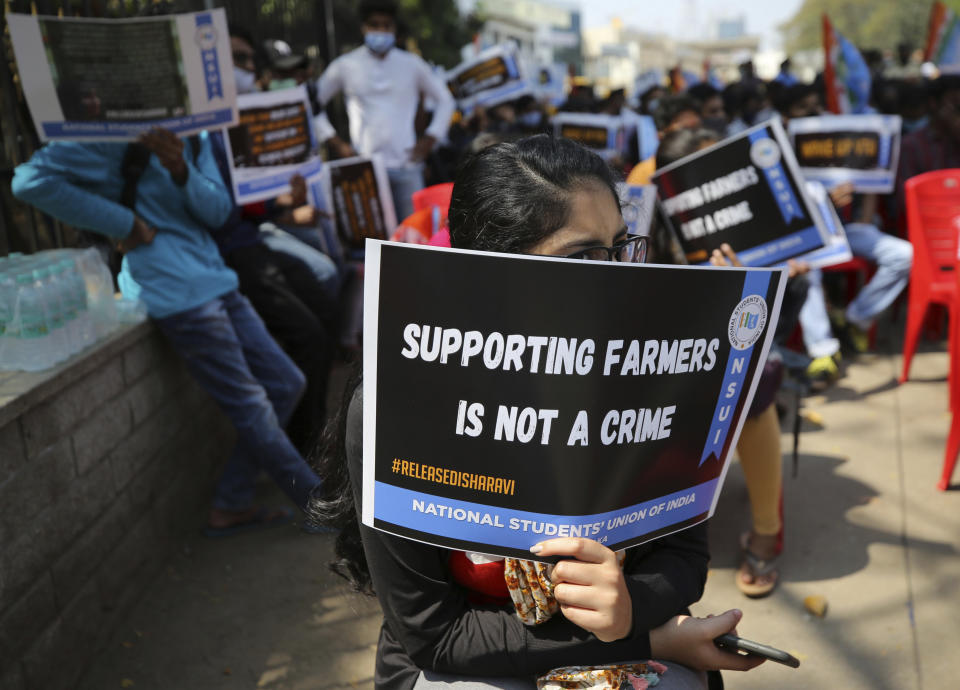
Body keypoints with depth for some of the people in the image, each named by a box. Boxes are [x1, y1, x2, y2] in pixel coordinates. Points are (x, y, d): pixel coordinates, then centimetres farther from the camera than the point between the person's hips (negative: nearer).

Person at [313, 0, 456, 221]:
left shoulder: (412, 65, 8)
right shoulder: (345, 66, 5)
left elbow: (444, 99, 17)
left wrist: (431, 138, 6)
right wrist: (334, 142, 3)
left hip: (407, 164, 1)